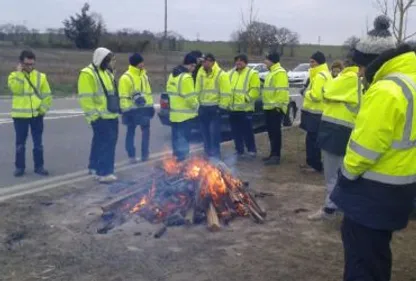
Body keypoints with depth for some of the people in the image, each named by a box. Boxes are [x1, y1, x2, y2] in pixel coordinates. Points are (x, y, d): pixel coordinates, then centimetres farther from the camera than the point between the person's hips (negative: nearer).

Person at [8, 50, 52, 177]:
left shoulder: (40, 76, 4)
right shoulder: (14, 75, 0)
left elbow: (47, 95, 6)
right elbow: (15, 89, -21)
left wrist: (43, 109, -2)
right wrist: (19, 72, -17)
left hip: (36, 115, 1)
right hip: (20, 115, -1)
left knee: (38, 143, 8)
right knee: (20, 143, 6)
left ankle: (39, 166, 17)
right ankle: (20, 166, 16)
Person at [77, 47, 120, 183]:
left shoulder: (107, 72, 17)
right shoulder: (88, 74, -12)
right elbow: (85, 98, -17)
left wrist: (117, 108, 19)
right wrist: (94, 114, -20)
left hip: (112, 115, 9)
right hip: (100, 117, -9)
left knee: (100, 143, 16)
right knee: (106, 144, -11)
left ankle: (94, 167, 28)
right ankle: (104, 173, -8)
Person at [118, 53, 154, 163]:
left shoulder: (144, 75, 12)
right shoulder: (126, 78, -12)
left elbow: (148, 91, 17)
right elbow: (123, 96, -14)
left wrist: (151, 106, 14)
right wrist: (126, 111, -17)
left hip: (144, 108, 7)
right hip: (132, 109, -7)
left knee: (146, 131, 9)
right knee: (131, 132, 5)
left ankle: (145, 154, 18)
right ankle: (131, 156, 13)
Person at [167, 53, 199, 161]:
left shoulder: (173, 74, 11)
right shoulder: (186, 77, -19)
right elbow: (190, 97, -19)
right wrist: (196, 106, -3)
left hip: (174, 112, 9)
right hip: (184, 113, -9)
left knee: (176, 136, 16)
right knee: (184, 137, -2)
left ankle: (177, 156, 25)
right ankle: (183, 157, 1)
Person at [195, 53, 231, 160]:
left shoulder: (221, 75, -10)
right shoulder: (201, 74, 8)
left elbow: (226, 93, -12)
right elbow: (198, 90, 13)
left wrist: (222, 107, -14)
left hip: (215, 108, -6)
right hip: (203, 107, 6)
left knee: (214, 132, -8)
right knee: (205, 132, 11)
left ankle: (215, 155, 0)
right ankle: (208, 153, 23)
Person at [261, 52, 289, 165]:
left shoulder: (280, 72, -14)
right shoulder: (272, 72, 20)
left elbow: (281, 91, -22)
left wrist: (278, 104, -25)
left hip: (275, 108, -11)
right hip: (269, 107, 11)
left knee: (275, 132, -8)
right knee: (271, 131, 14)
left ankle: (276, 156, -5)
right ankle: (273, 154, 21)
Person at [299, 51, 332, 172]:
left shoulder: (320, 76, -18)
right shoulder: (324, 74, 18)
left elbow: (315, 95, -24)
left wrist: (306, 93, -7)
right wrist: (308, 92, 9)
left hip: (315, 113, -11)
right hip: (317, 112, 11)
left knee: (312, 139, -6)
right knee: (313, 139, 16)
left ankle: (315, 165, 1)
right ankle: (312, 162, 24)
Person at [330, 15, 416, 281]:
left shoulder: (386, 90, -24)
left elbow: (366, 144, -24)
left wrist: (348, 173, -8)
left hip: (376, 188, -10)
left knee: (361, 247, 2)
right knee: (376, 246, 23)